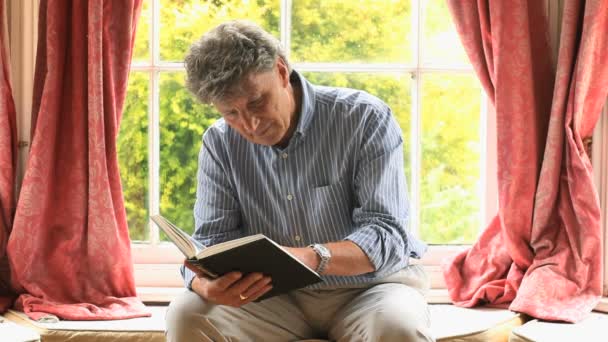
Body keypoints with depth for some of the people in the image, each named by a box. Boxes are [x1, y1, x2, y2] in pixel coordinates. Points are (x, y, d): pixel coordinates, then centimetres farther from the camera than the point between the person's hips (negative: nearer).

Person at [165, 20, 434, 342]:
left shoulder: (364, 118, -13)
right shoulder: (219, 143, -2)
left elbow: (388, 235, -20)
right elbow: (211, 242, -5)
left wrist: (313, 257, -40)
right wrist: (208, 285, -31)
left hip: (370, 284, -2)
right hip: (278, 297, 3)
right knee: (186, 315, -22)